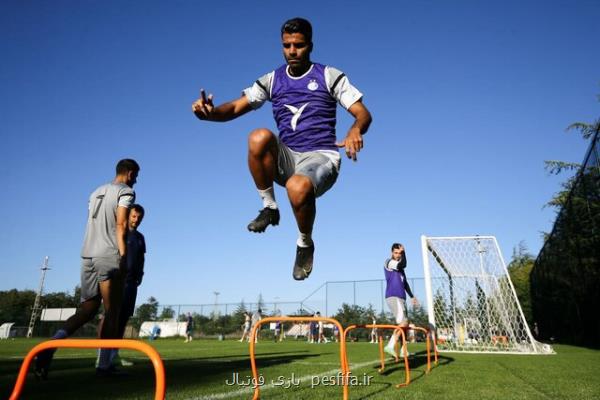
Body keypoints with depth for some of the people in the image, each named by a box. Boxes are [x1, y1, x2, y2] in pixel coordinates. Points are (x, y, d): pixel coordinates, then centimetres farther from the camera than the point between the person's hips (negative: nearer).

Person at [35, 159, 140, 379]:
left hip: (87, 256, 7)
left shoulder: (96, 192, 24)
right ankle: (103, 365, 1)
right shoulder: (126, 191, 0)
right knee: (111, 312, 0)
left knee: (87, 309, 12)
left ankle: (52, 343, -9)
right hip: (109, 257, -7)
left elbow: (94, 226, 21)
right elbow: (121, 225, -12)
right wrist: (123, 256, -16)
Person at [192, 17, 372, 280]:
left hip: (320, 157, -2)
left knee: (298, 187, -37)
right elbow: (236, 107, 2)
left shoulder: (330, 76, 4)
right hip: (286, 159, 2)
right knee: (259, 137, -31)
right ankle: (269, 207, -10)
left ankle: (305, 244, -3)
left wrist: (355, 130, -26)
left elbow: (363, 114, -2)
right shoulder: (272, 80, 12)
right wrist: (210, 112, -20)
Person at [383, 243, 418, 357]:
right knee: (403, 322, -20)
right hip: (393, 297, -9)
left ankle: (403, 350, 19)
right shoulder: (388, 262, -7)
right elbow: (403, 265, -25)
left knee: (404, 323, 10)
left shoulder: (399, 266, 20)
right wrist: (403, 252, -14)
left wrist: (412, 296, 28)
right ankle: (390, 346, -20)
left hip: (401, 298, 9)